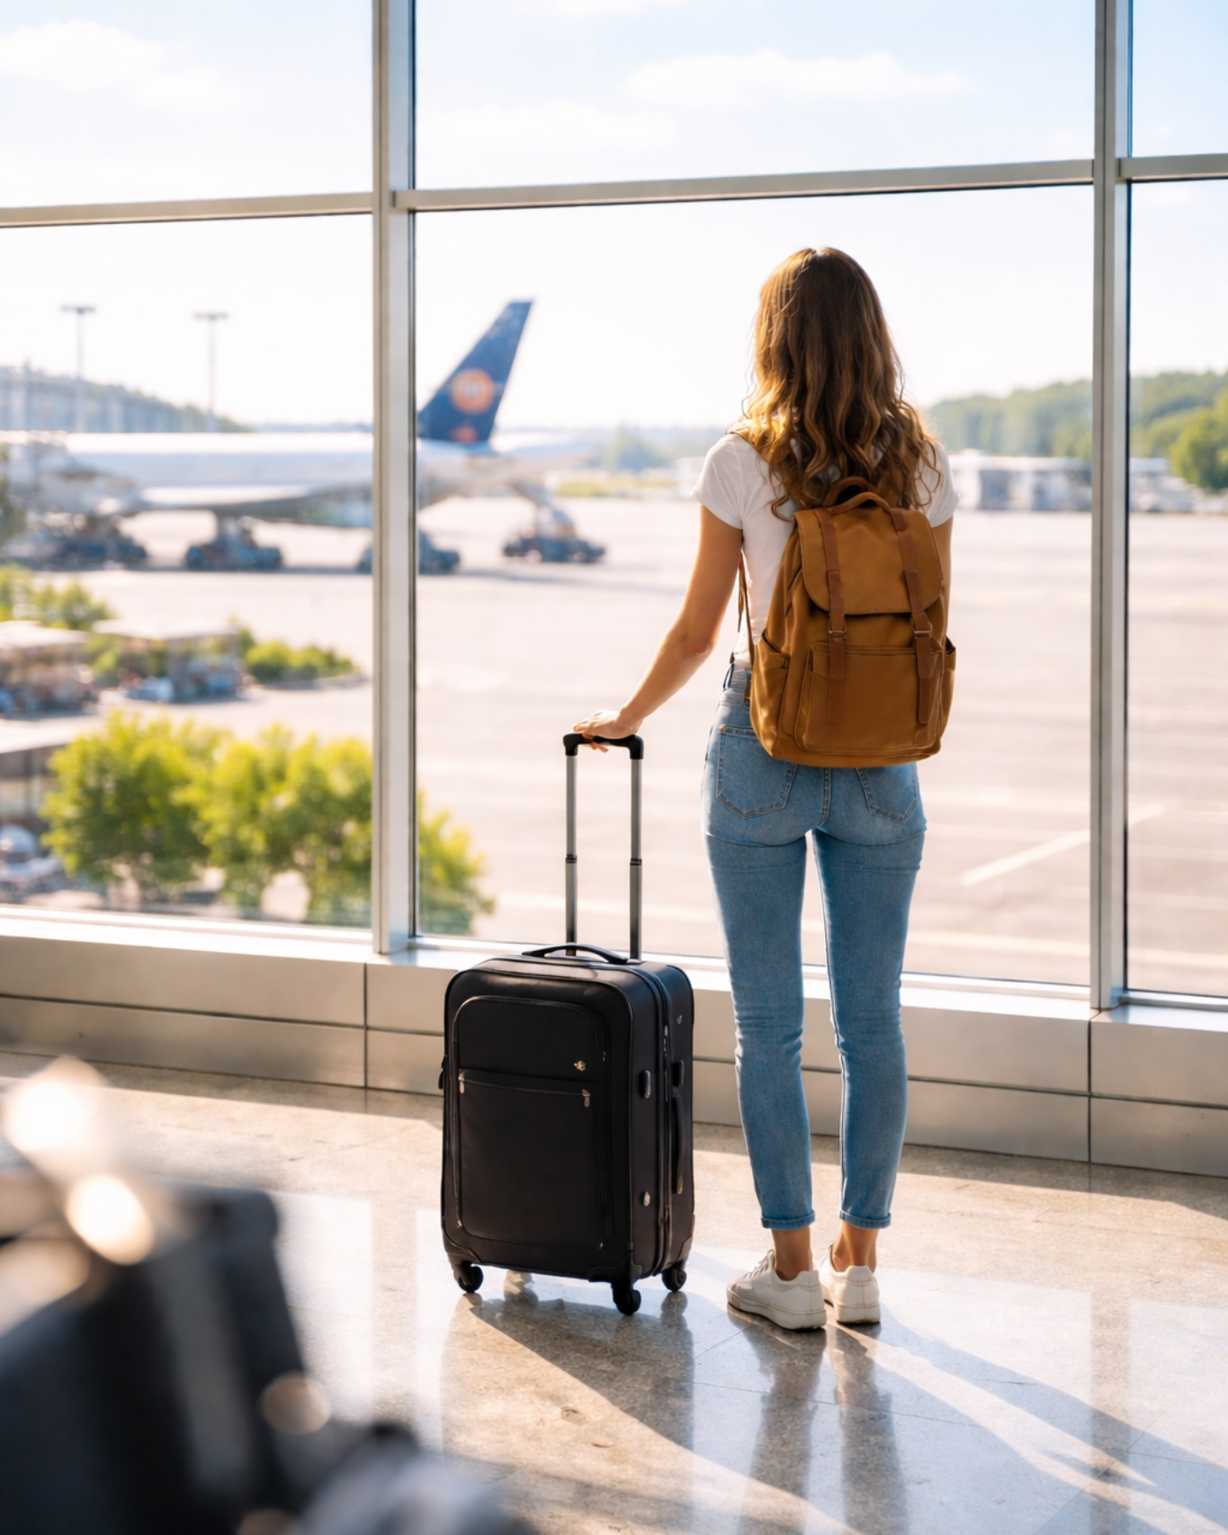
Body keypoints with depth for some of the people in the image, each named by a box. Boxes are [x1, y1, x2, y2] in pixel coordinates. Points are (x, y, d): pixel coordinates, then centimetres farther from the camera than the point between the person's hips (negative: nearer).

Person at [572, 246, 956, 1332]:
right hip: (881, 763, 3)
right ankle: (861, 1263, 14)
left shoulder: (742, 463, -8)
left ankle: (792, 1268, 9)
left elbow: (696, 633, -3)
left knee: (768, 1022, 5)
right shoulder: (922, 467, 0)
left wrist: (625, 719, 13)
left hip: (764, 752, -2)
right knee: (872, 1020, 9)